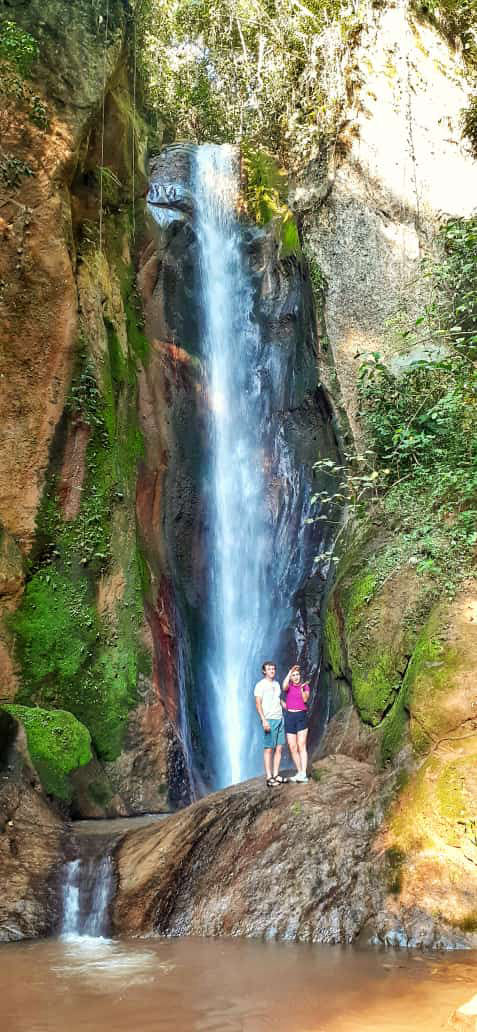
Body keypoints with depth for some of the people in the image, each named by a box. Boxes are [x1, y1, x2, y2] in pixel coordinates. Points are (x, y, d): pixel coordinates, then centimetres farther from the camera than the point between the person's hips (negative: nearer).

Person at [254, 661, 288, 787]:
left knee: (279, 748, 5)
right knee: (269, 749, -6)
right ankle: (269, 778, -5)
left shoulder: (276, 684, 16)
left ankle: (276, 775, 10)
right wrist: (263, 720, -19)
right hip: (269, 720, -7)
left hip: (280, 719, 7)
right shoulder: (260, 685, -5)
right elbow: (258, 704, -11)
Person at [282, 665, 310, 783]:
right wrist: (290, 671, -21)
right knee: (292, 747, 1)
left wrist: (302, 689, -25)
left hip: (301, 717, -2)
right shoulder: (288, 686, 5)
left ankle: (303, 774, -18)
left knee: (301, 746, -12)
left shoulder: (305, 686, 5)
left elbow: (305, 699, -11)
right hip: (289, 717, 2)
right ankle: (299, 772, 12)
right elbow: (284, 687, -20)